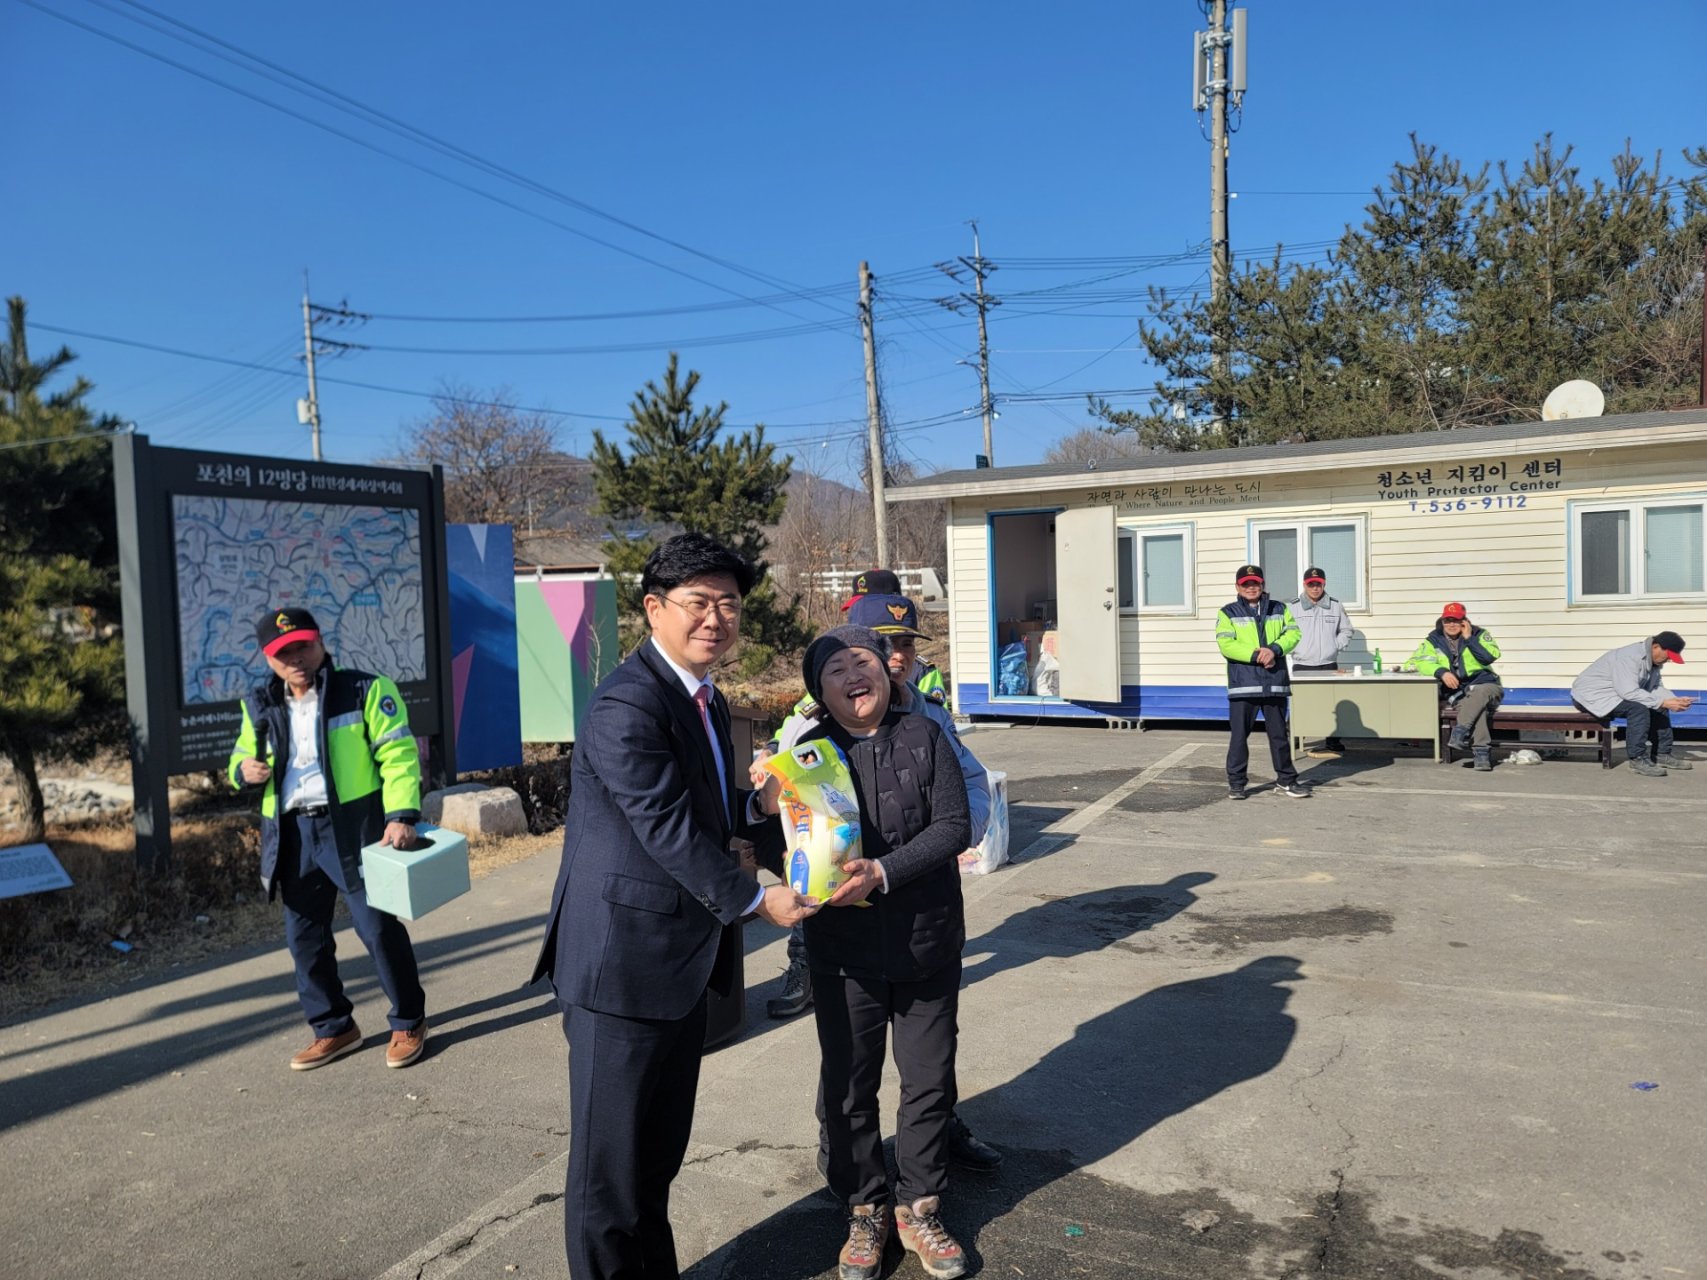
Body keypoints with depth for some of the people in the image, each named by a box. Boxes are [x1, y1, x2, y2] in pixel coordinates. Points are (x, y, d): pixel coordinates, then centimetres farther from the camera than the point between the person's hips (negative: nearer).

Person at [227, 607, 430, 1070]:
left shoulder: (365, 690, -5)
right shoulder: (260, 706, 11)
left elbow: (398, 753, -10)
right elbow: (241, 758, 25)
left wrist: (401, 814, -22)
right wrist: (243, 770, -1)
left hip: (353, 829, -6)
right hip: (293, 835, 6)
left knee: (377, 927, -3)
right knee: (304, 936, 12)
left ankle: (409, 1023, 15)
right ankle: (333, 1029, 30)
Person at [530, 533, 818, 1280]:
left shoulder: (704, 700, 11)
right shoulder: (627, 705, -20)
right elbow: (668, 828, -21)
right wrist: (754, 901, -13)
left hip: (684, 961, 9)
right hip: (625, 963, -9)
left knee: (661, 1151, 21)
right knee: (611, 1160, 7)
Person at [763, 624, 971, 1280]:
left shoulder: (925, 736, -3)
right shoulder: (809, 751, -3)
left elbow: (955, 826, -10)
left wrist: (882, 871, -21)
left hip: (926, 943, 1)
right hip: (844, 950, 0)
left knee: (929, 1082, 13)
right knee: (849, 1086, 13)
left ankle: (918, 1207, 35)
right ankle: (865, 1211, 34)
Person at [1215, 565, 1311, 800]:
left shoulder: (1279, 609, 13)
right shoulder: (1228, 613, 4)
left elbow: (1293, 633, 1)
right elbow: (1226, 645, -9)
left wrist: (1274, 649, -17)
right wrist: (1256, 656, -17)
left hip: (1275, 683, 3)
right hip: (1243, 684, -2)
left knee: (1279, 734, 11)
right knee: (1239, 735, 0)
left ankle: (1286, 780, 21)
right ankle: (1236, 783, 9)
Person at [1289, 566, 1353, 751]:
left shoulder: (1335, 606, 7)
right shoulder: (1293, 607, -1)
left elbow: (1346, 631, 15)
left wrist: (1336, 646, 1)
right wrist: (1294, 649, -10)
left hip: (1329, 664, 2)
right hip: (1302, 665, -2)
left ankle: (1333, 740, 18)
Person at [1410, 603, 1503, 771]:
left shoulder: (1479, 634, 6)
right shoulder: (1434, 640, 8)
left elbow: (1490, 657, -12)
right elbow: (1418, 661, -8)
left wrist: (1469, 638, -11)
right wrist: (1441, 672, -22)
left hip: (1484, 684, 0)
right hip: (1454, 691, 0)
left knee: (1479, 693, -38)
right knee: (1477, 706, -33)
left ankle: (1460, 732, -42)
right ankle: (1482, 751, -37)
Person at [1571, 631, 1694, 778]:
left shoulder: (1651, 660, 3)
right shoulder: (1629, 657, -27)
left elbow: (1655, 687, 8)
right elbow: (1629, 692, -33)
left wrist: (1675, 700, -10)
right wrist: (1663, 702, -29)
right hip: (1591, 696, -10)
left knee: (1659, 709, 5)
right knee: (1638, 708, -29)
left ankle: (1663, 754, 14)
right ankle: (1638, 759, -21)